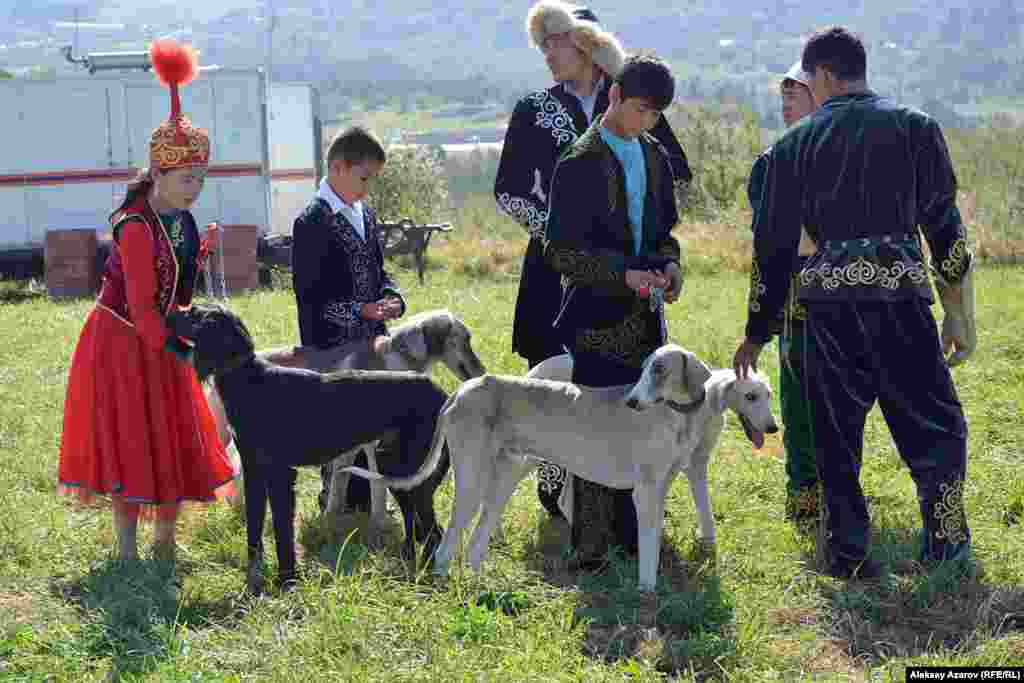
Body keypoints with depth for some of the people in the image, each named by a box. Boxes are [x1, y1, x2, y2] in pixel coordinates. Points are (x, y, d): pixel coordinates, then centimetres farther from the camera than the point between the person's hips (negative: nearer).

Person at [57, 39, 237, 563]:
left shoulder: (181, 218, 1)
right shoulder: (137, 228, -24)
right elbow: (140, 307, -25)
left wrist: (184, 332, 14)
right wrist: (177, 349, -26)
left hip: (161, 341, 8)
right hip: (123, 344, -8)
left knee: (175, 443, 11)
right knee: (128, 445, -1)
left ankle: (165, 544, 23)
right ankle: (128, 553, 7)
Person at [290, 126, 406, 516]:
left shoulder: (365, 215, 11)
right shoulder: (312, 223, -14)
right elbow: (309, 296, -17)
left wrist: (391, 296, -2)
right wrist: (361, 311, -23)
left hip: (370, 342, 8)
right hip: (332, 348, -7)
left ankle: (366, 499, 22)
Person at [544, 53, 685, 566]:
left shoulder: (655, 158, 12)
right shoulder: (579, 164, -9)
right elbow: (562, 252, -12)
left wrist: (668, 264, 0)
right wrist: (623, 274, -23)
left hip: (644, 313, 6)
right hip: (598, 317, -6)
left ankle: (634, 532, 17)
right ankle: (591, 543, 2)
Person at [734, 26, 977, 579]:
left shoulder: (795, 143, 10)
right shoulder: (915, 126, 6)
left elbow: (772, 243, 11)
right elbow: (944, 223, 2)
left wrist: (757, 333, 18)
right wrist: (958, 312, 7)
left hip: (826, 295, 2)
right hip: (899, 288, -2)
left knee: (836, 431, 11)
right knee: (935, 423, 9)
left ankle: (847, 553, 12)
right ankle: (944, 539, 3)